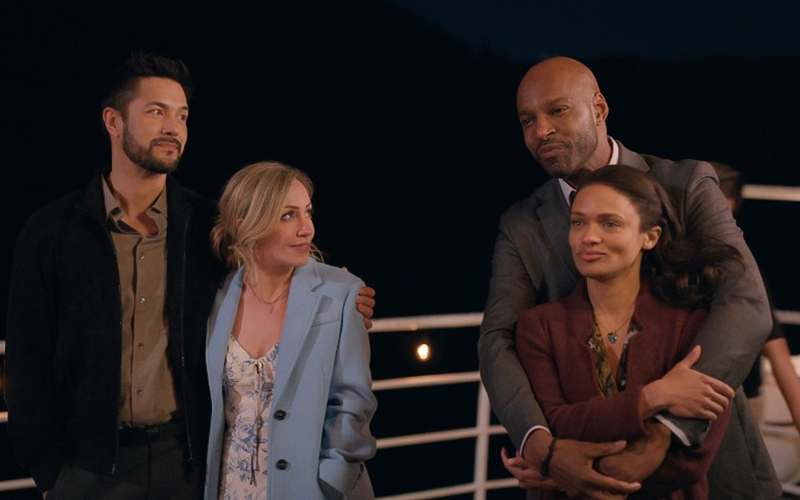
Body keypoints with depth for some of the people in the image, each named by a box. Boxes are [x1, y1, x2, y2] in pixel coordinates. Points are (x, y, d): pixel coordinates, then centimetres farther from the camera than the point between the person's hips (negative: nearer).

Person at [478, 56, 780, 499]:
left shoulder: (688, 185, -8)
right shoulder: (522, 227, 0)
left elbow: (747, 306, -21)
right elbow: (497, 343, -11)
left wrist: (657, 436, -32)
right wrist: (539, 445, -33)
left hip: (703, 443, -1)